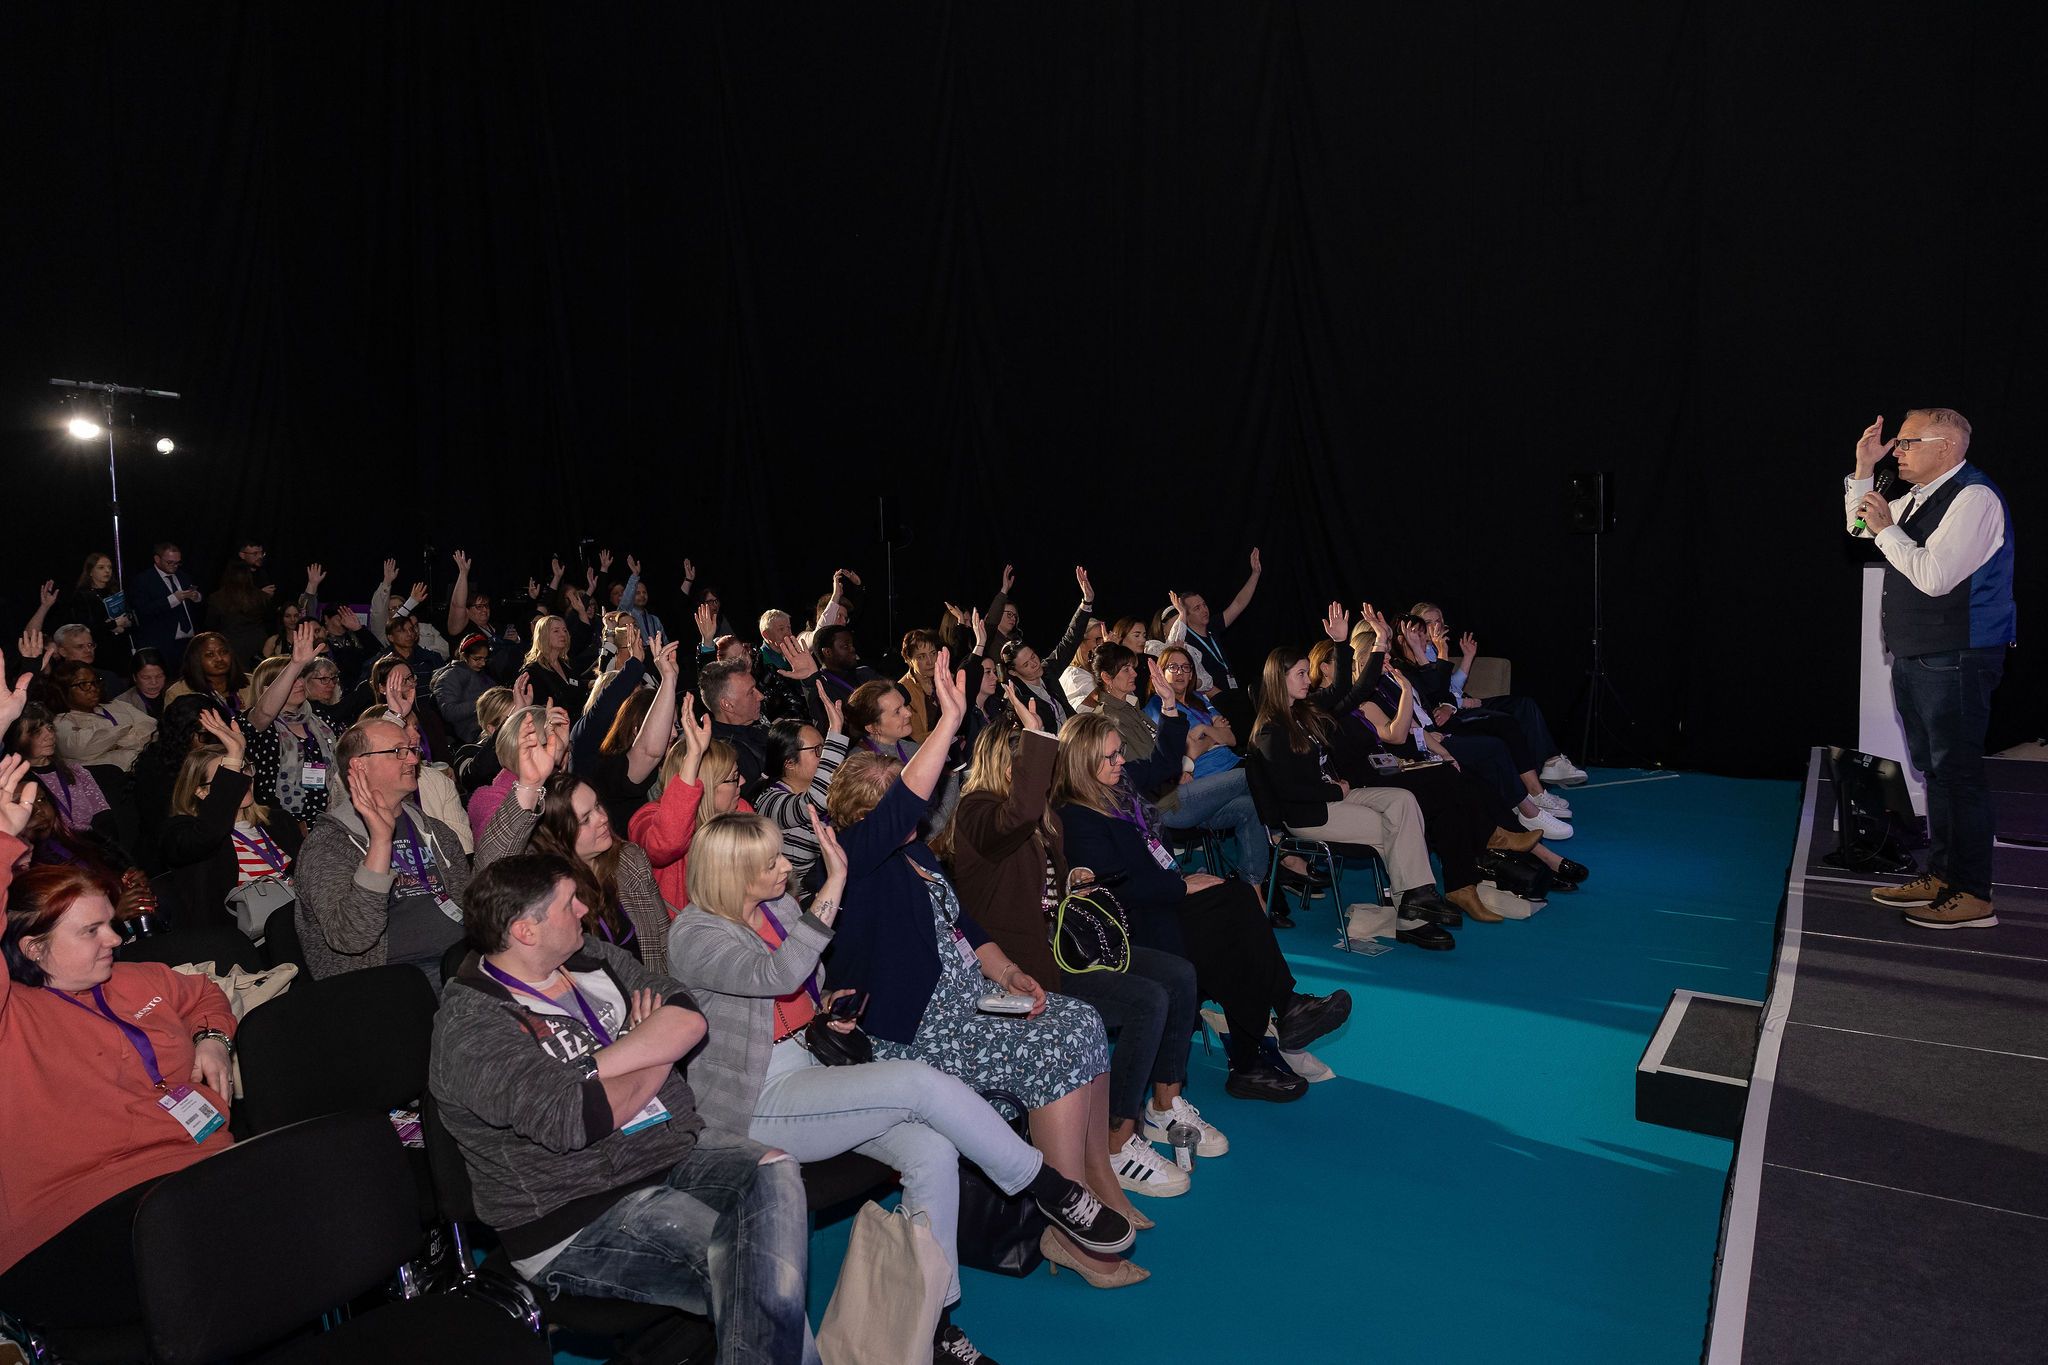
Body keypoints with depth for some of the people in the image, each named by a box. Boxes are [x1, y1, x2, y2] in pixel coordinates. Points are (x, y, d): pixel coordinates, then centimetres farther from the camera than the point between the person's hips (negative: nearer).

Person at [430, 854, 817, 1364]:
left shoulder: (591, 956, 10)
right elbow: (577, 1119, -23)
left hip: (677, 1146, 7)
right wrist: (657, 1056, -5)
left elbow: (688, 1020, -1)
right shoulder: (469, 1025, -11)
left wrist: (594, 1064, -15)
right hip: (577, 1216, -6)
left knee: (775, 1173, -24)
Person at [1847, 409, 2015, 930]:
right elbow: (1859, 524, 27)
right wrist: (1864, 468, 14)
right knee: (1933, 768, 15)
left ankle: (1973, 897, 0)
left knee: (1957, 771, -6)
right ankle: (1940, 875, 26)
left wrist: (1886, 527, -14)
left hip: (1956, 660, -10)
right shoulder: (1921, 497, 13)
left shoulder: (1973, 498, -16)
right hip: (1915, 655, 10)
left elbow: (1933, 576, -24)